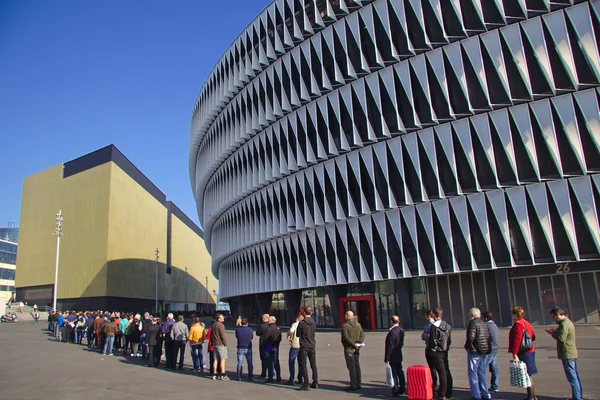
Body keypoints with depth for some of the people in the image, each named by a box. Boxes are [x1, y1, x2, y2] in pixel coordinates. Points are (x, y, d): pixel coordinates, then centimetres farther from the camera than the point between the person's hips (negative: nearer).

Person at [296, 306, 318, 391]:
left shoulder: (301, 323, -13)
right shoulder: (314, 323, 0)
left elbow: (298, 334, -5)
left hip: (304, 347, -5)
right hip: (312, 346, 5)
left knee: (303, 365, 0)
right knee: (314, 365, 15)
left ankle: (305, 385, -3)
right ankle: (315, 383, 21)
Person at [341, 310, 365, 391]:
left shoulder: (345, 325, -12)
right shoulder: (358, 325, 8)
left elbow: (346, 337, -20)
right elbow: (362, 334, 5)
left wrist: (353, 344, -16)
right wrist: (359, 342, -6)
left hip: (349, 349, -7)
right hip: (357, 349, 7)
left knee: (351, 367, -3)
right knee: (357, 366, 14)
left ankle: (353, 385, -2)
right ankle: (358, 384, 19)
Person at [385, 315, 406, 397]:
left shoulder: (392, 332, -23)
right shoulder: (401, 330, 3)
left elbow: (390, 346, -21)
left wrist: (386, 358, -16)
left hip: (392, 357, -8)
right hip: (399, 355, 8)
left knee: (394, 373, 0)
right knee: (400, 372, 16)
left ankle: (395, 390, 5)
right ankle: (402, 388, 25)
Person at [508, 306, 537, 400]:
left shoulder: (518, 324, -15)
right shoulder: (526, 323, 13)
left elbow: (517, 339, -22)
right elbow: (533, 337, 18)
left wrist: (514, 353, -23)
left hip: (523, 353, -10)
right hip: (530, 351, 10)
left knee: (526, 375, -4)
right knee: (528, 375, 17)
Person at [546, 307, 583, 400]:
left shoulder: (564, 324, -18)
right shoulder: (568, 322, 15)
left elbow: (561, 338, -26)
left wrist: (553, 333, -11)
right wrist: (555, 332, 6)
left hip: (567, 354, -11)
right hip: (572, 353, 11)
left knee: (572, 377, -6)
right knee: (575, 376, 16)